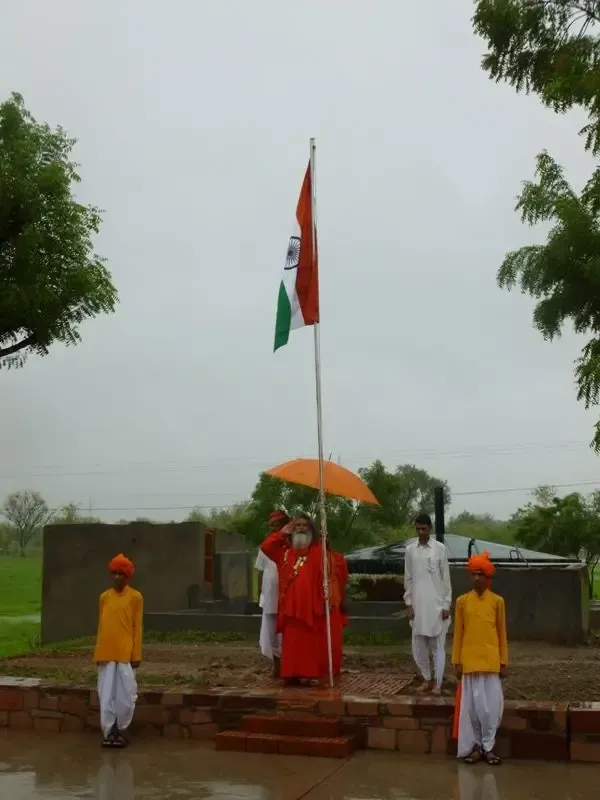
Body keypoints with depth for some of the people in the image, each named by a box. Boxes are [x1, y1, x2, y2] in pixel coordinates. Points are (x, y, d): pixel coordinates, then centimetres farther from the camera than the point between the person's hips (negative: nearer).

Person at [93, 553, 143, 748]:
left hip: (126, 654, -3)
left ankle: (121, 730, 17)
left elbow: (137, 627, -1)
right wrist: (98, 653, 9)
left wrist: (136, 654, -5)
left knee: (126, 695, 0)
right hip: (106, 654, 3)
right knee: (106, 695, 3)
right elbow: (101, 626, 12)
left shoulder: (135, 597, -2)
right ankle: (109, 732, 12)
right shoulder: (104, 597, 8)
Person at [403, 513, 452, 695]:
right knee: (419, 646, 8)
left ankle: (437, 683, 9)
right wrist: (408, 604, 2)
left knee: (437, 646, 2)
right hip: (417, 604, 3)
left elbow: (446, 579, -2)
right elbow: (408, 579, 7)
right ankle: (426, 679, 22)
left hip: (436, 604, -3)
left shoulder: (440, 548, -4)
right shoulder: (410, 549, 4)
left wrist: (446, 605, -5)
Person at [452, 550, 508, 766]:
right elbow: (458, 633, 3)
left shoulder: (497, 601, 0)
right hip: (469, 661, 0)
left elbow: (502, 634, 4)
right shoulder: (462, 601, 0)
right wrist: (456, 661, 0)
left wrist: (503, 662, 2)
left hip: (491, 661, 0)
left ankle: (488, 746, 14)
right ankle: (475, 746, 15)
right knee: (472, 704, 4)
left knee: (492, 704, 1)